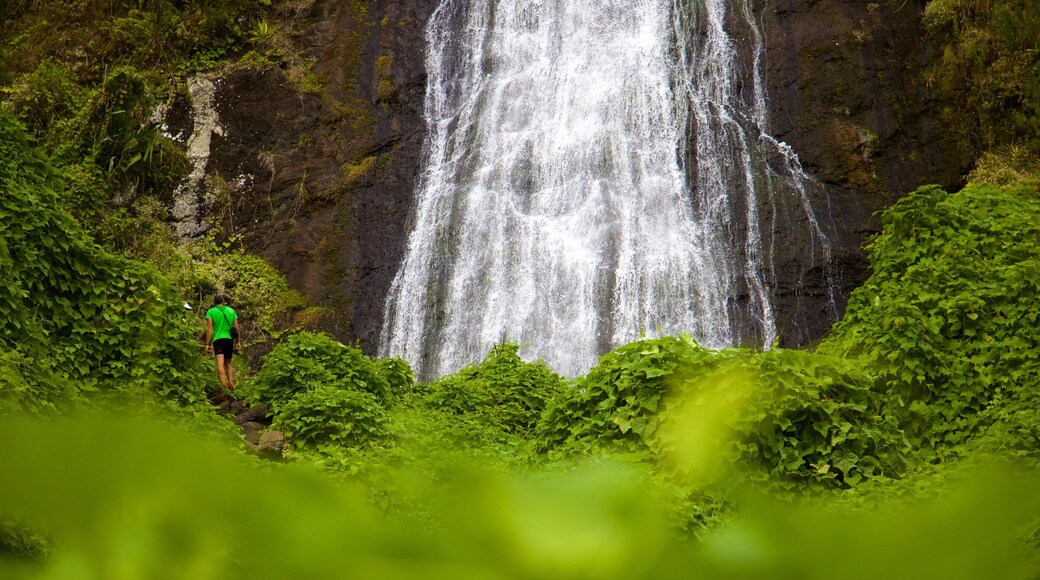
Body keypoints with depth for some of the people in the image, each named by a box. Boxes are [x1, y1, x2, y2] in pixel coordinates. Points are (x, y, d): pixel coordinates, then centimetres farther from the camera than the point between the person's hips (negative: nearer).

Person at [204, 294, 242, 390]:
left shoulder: (211, 312, 5)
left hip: (218, 339, -3)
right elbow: (236, 327, 10)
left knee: (220, 363, -16)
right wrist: (238, 341, 15)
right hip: (230, 339, 3)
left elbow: (209, 329, -4)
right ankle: (231, 383, 1)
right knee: (228, 362, 16)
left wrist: (207, 344, -5)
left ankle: (224, 384, -34)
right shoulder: (231, 310, 15)